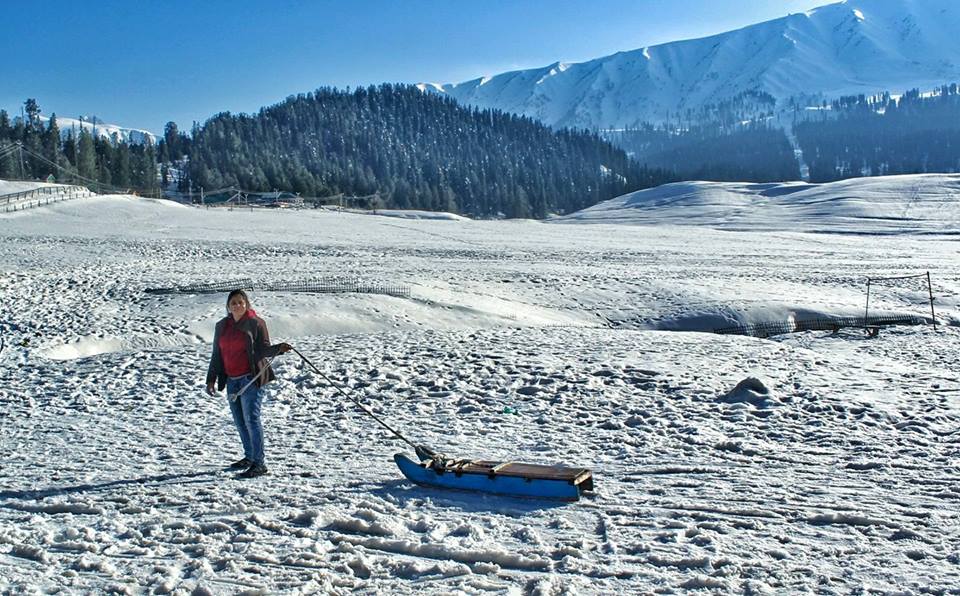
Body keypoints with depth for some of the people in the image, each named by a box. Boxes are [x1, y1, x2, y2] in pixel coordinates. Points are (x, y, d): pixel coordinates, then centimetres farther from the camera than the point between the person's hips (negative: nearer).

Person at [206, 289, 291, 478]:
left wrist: (278, 349, -24)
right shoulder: (221, 326, 12)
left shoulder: (255, 323, -3)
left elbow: (263, 349, -4)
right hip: (231, 380, 6)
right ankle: (249, 457, 26)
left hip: (250, 378, -6)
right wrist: (211, 379, 14)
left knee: (251, 418, -13)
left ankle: (259, 463, -13)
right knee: (240, 420, 12)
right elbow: (217, 355, 17)